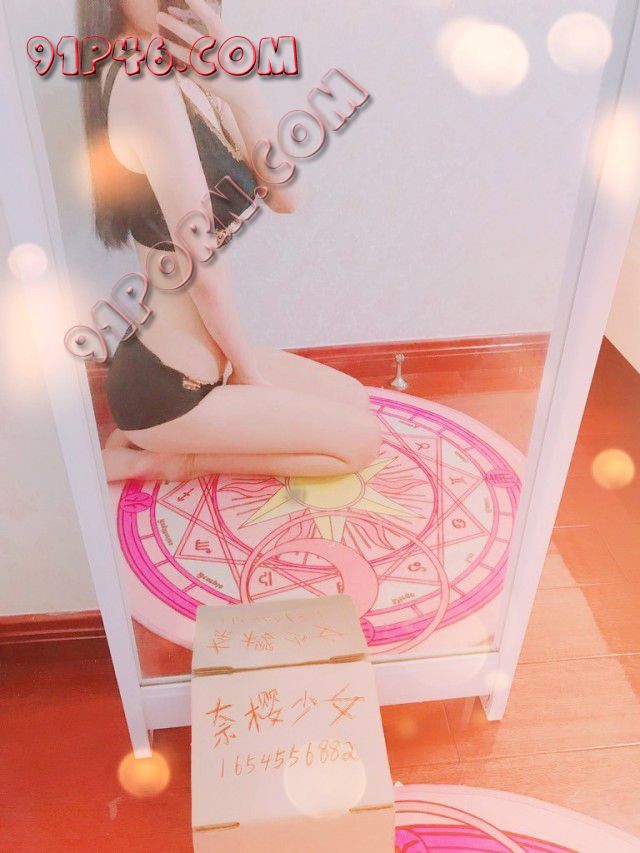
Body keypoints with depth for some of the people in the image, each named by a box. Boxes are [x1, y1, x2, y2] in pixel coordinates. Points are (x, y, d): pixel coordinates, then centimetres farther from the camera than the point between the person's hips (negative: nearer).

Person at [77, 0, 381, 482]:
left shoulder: (187, 77, 6)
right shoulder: (145, 81, -23)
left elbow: (283, 197, -5)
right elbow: (202, 263, -23)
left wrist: (241, 93, -19)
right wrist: (248, 367, -9)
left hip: (199, 357, 9)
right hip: (165, 384, -9)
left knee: (354, 400, 21)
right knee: (361, 440, 2)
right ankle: (162, 460, 2)